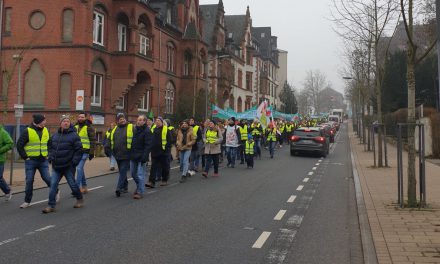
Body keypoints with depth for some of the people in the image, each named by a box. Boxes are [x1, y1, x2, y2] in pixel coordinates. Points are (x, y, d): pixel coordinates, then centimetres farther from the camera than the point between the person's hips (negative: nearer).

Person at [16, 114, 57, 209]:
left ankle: (56, 192, 25)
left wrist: (48, 154, 9)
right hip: (31, 161, -2)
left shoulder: (45, 130, 6)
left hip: (43, 161, 2)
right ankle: (27, 201, 13)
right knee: (29, 181, 2)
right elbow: (19, 145, -5)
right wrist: (25, 157, -8)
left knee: (47, 178, 0)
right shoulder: (27, 131, -8)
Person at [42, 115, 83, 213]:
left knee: (72, 183, 8)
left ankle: (79, 199, 31)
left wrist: (74, 162, -14)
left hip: (68, 166, -4)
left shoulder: (74, 135, -7)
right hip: (56, 166, 5)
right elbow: (50, 146, 24)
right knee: (53, 185, -1)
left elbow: (79, 150, -9)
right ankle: (51, 206, 4)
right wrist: (51, 157, 10)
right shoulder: (55, 135, 9)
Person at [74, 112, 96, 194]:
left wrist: (92, 152, -11)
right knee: (80, 169, 11)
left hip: (84, 152, -7)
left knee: (79, 168, -14)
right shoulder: (75, 127, 14)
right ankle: (84, 187, 21)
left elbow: (93, 140, -7)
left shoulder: (88, 127, -5)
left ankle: (78, 186, -11)